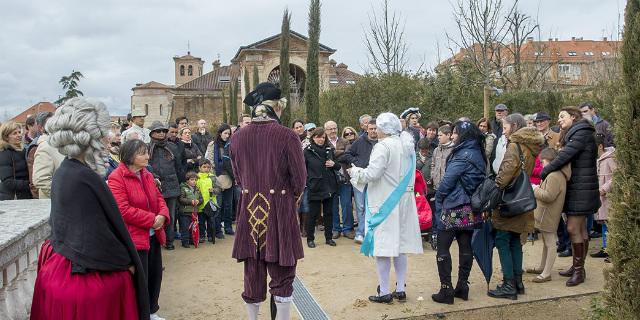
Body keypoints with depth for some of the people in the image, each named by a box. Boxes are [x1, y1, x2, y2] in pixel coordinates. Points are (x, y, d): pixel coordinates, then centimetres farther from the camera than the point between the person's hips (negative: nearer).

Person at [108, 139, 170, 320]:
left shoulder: (147, 175, 11)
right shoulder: (117, 178, -15)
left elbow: (158, 198, 14)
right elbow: (123, 210, -22)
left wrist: (162, 216, -8)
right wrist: (152, 219, -20)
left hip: (153, 236, 8)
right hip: (133, 238, -8)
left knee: (155, 275, 16)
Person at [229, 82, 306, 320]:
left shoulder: (238, 138, -1)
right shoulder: (287, 136, -13)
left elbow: (238, 176, 9)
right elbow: (299, 178, -7)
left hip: (249, 211, 4)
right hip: (280, 211, -4)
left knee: (253, 274, 16)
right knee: (282, 275, 8)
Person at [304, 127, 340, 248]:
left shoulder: (329, 150, 8)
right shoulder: (307, 151, -6)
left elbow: (338, 167, 15)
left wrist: (333, 164, -5)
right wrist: (307, 181, -15)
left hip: (329, 187, 4)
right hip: (315, 188, -4)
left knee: (329, 213, 11)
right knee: (313, 214, 3)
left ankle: (328, 237, 22)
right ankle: (310, 239, 16)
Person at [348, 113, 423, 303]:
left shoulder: (383, 146, -16)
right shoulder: (408, 145, 9)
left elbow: (372, 174, -21)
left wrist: (355, 171, -4)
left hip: (384, 203, -8)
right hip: (403, 202, 8)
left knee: (382, 246, 0)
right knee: (399, 245, 13)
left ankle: (384, 293, 6)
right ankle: (400, 290, 19)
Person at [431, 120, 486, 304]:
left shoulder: (463, 155, -16)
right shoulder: (477, 153, 11)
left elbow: (447, 181, -16)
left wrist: (438, 197, 0)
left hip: (454, 208, -9)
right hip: (470, 208, 9)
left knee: (443, 247, -2)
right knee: (465, 246, 10)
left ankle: (446, 290, -2)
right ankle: (462, 287, 17)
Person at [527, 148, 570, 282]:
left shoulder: (554, 176, -21)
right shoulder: (554, 174, 14)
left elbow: (549, 196, -27)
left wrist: (536, 190, -14)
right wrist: (539, 189, 9)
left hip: (549, 216, -11)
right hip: (546, 215, 11)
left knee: (550, 244, -4)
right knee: (546, 242, 20)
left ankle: (546, 274, 1)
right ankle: (542, 267, 33)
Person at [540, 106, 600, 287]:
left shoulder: (582, 132, -12)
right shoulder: (573, 134, 19)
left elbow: (565, 156, -21)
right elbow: (566, 157, 14)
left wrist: (544, 172, -17)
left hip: (581, 189, -10)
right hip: (575, 188, 10)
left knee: (573, 228, -9)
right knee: (580, 228, 13)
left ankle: (579, 269, -1)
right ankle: (577, 267, 19)